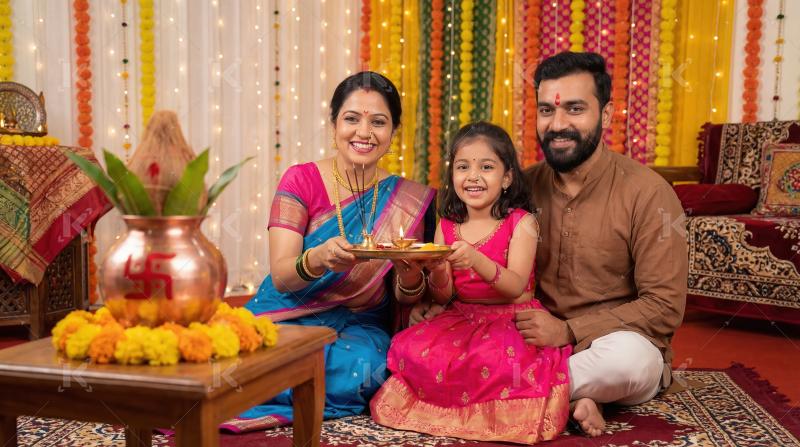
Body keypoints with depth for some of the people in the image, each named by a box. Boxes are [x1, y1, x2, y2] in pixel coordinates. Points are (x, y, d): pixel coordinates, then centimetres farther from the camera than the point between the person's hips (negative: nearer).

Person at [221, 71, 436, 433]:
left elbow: (406, 298, 2)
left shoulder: (406, 199, 1)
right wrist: (317, 258, -37)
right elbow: (280, 275, -14)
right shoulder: (301, 180, -4)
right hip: (290, 315, -3)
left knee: (361, 369, -32)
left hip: (359, 325, 3)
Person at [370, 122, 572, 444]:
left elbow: (516, 287, -17)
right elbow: (443, 297, 4)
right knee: (410, 349, -24)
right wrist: (437, 271, -20)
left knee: (494, 358, -36)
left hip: (512, 318, -4)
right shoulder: (446, 226, 6)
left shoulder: (521, 223, -5)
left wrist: (476, 260, -34)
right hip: (461, 318, 4)